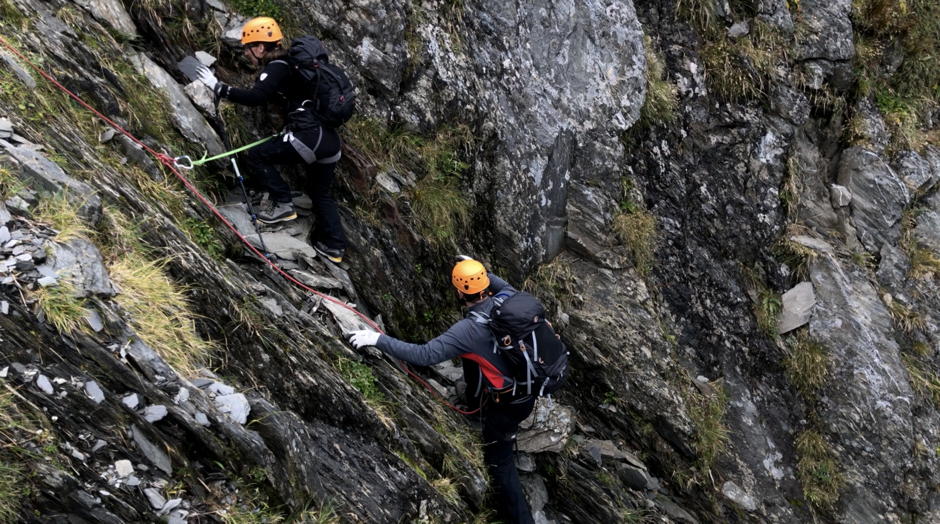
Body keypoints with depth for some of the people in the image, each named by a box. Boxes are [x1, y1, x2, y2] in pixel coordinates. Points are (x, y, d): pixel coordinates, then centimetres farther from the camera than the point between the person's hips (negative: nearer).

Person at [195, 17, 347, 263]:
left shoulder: (277, 68, -8)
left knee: (256, 156, 2)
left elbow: (255, 97, -22)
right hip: (330, 139, 9)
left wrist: (218, 87, -15)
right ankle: (334, 246, 24)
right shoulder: (290, 64, 20)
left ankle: (283, 205, 1)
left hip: (311, 136, -9)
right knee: (321, 193, 22)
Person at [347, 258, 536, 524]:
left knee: (499, 462, 11)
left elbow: (423, 355, -32)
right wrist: (481, 272, 23)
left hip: (505, 404, -7)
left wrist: (378, 339, -29)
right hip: (531, 388, 7)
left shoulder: (467, 330, -28)